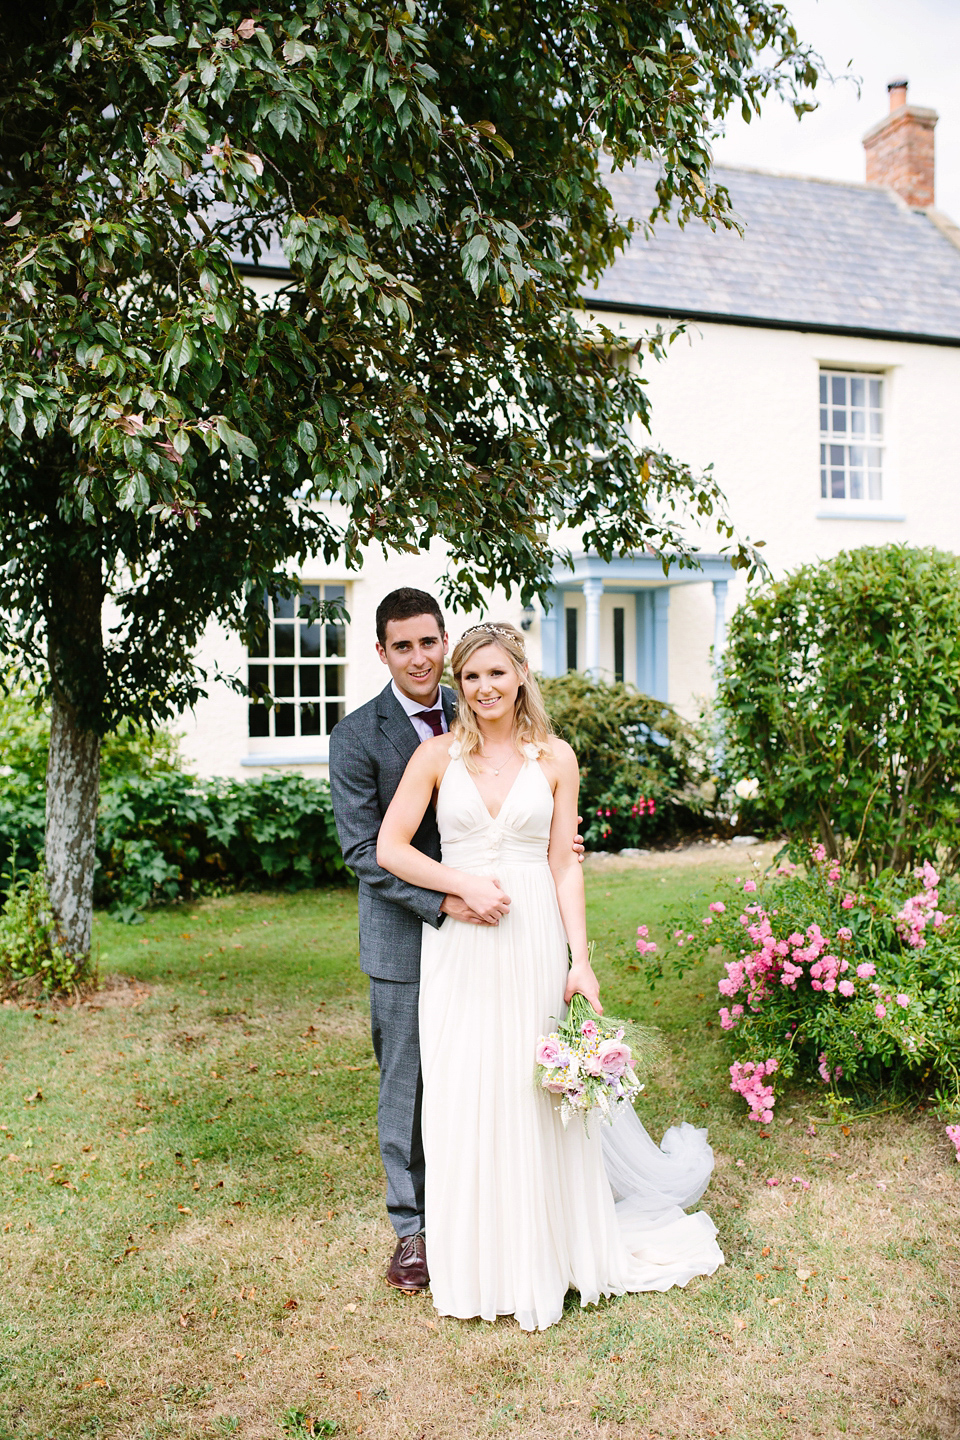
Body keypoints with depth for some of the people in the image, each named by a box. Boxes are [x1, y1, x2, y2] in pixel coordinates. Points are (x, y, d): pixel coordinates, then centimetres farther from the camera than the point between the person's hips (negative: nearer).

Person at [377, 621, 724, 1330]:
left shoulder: (555, 757, 3)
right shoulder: (437, 755, 2)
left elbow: (564, 866, 3)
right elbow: (390, 848, 0)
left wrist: (580, 960, -3)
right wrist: (464, 885, -12)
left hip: (534, 941, 0)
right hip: (459, 947, 0)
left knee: (539, 1095, 6)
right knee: (464, 1098, 5)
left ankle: (548, 1254, 26)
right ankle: (477, 1262, 24)